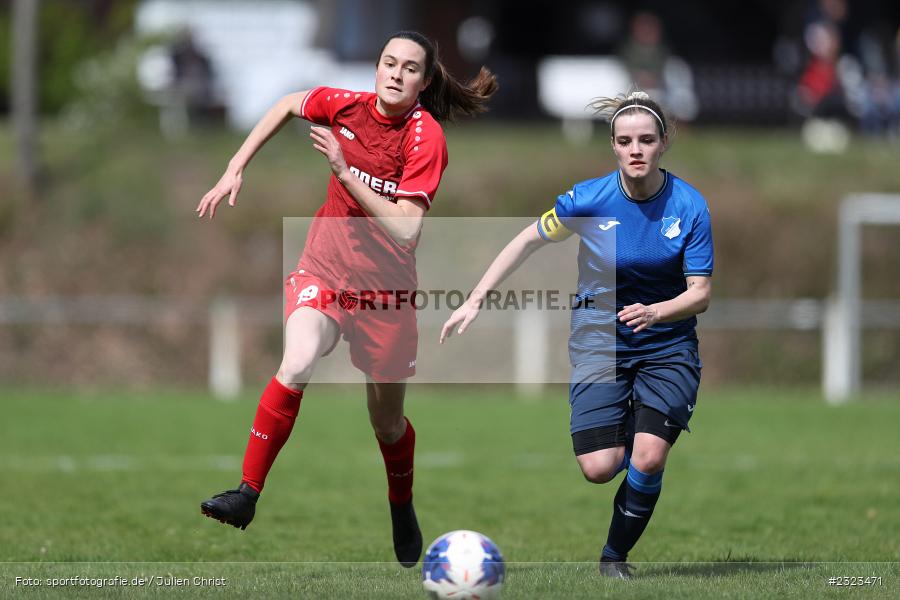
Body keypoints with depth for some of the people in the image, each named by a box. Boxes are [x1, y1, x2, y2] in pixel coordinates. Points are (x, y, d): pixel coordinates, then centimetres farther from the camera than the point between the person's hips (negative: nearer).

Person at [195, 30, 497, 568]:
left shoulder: (426, 137, -18)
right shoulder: (347, 105, -7)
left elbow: (405, 230, -25)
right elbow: (288, 105, 15)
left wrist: (344, 170, -29)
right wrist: (234, 171, 10)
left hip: (384, 287, -1)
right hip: (324, 268, 1)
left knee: (388, 423, 13)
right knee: (298, 366, -29)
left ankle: (402, 509, 43)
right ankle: (248, 494, -25)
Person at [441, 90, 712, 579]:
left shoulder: (689, 206, -13)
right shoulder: (589, 199, -13)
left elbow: (700, 293, -11)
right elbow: (528, 241, 1)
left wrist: (653, 312, -30)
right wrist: (474, 301, -3)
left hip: (667, 344, 0)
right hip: (599, 341, 0)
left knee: (648, 459, -17)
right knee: (597, 468, -12)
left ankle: (615, 556, 8)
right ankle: (627, 439, 27)